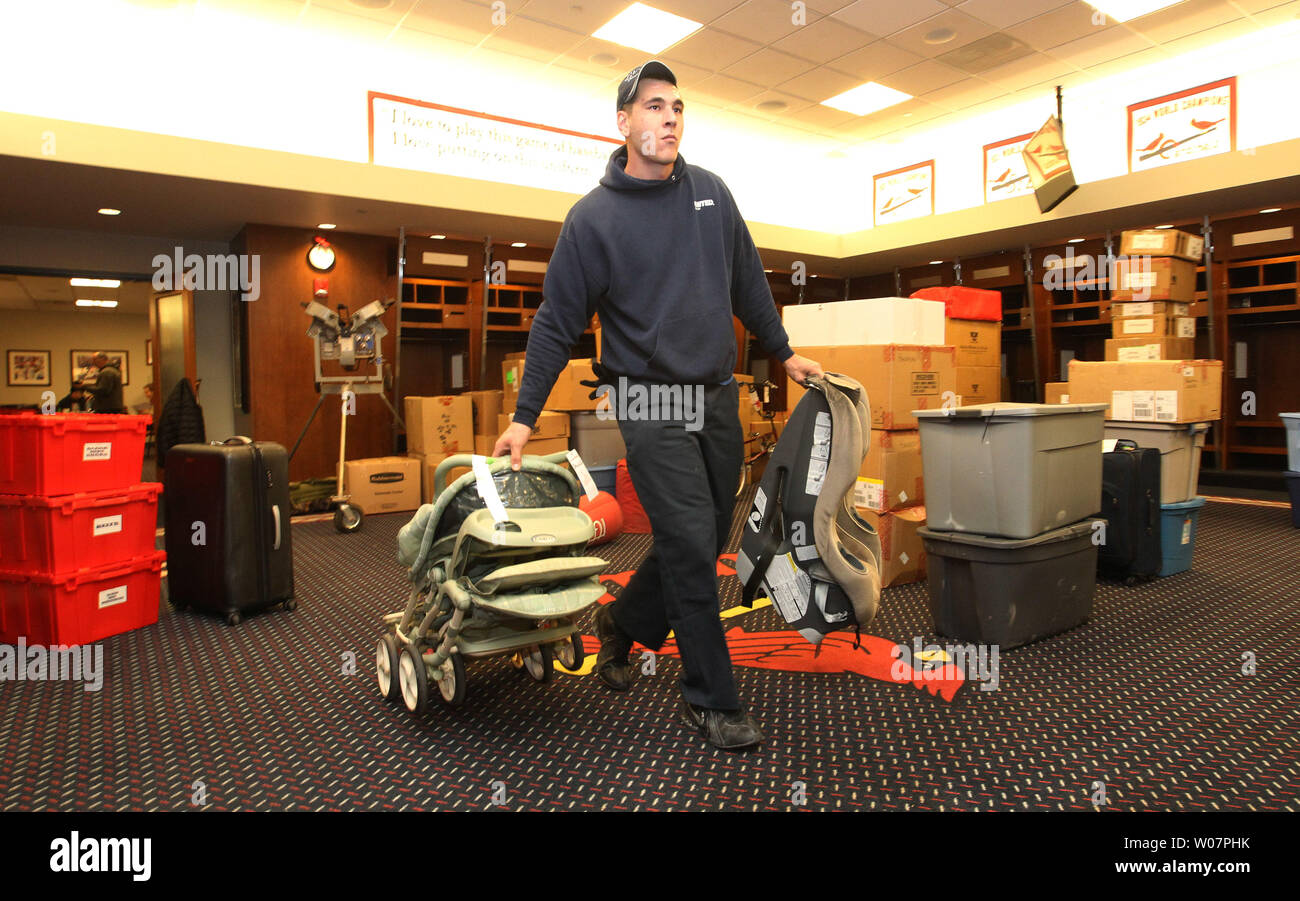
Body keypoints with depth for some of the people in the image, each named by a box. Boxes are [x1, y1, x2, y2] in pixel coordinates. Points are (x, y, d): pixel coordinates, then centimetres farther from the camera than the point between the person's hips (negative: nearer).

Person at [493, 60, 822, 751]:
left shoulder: (710, 192, 9)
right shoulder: (593, 217, -5)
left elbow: (748, 282, 18)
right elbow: (556, 321, -3)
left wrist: (784, 353, 21)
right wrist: (524, 416, -5)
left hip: (718, 397, 6)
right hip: (650, 403, -5)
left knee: (705, 541, 11)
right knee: (690, 545, -8)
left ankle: (622, 623, 36)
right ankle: (710, 699, 9)